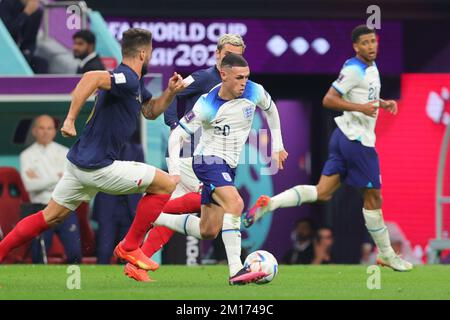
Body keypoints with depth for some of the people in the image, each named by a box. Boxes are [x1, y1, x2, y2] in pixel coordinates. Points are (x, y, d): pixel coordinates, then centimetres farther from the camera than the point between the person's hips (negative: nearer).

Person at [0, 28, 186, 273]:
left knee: (50, 217, 17)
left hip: (80, 162, 10)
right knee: (165, 184, 0)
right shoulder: (128, 80, -19)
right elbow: (92, 77, -36)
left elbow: (151, 111, 25)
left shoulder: (134, 81, 13)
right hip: (97, 167, -10)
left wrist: (170, 92, 5)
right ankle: (129, 247, 6)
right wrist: (70, 119, -36)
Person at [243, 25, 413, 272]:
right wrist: (360, 107, -25)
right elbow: (328, 100, -18)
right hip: (357, 140, -9)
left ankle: (269, 203, -7)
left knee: (322, 193, 2)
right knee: (373, 197, 4)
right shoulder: (354, 69, -15)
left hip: (344, 138, 9)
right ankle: (386, 254, 15)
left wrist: (382, 103, 16)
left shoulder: (371, 66, 14)